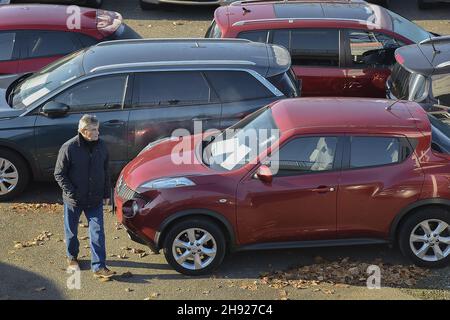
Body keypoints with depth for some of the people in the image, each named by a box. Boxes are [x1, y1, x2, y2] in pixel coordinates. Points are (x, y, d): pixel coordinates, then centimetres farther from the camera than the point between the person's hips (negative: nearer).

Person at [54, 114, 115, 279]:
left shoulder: (101, 146, -3)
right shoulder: (69, 148, -17)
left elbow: (106, 171, 9)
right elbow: (59, 174, -10)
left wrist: (106, 192, 8)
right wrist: (71, 193, -16)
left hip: (95, 199, 3)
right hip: (74, 200, -2)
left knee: (98, 232, -2)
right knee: (71, 231, 15)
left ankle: (98, 267, 2)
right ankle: (72, 258, 39)